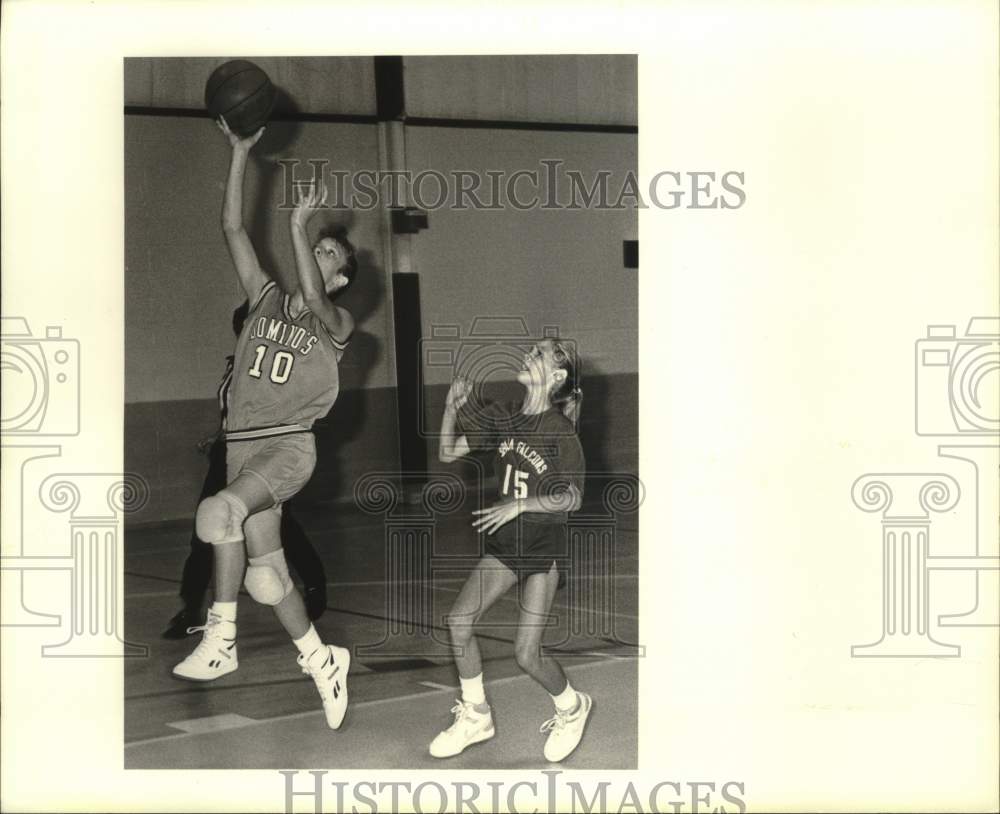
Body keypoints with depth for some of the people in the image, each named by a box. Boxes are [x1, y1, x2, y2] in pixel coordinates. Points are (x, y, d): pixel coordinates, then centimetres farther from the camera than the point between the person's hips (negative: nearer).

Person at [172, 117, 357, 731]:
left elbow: (313, 301, -24)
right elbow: (233, 227, 7)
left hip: (290, 446, -6)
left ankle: (221, 637, -27)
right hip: (243, 444, 6)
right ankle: (322, 661, 25)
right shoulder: (268, 299, 13)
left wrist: (299, 225, -25)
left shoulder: (337, 324, 0)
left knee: (222, 511, -34)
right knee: (265, 572, 8)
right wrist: (241, 152, 2)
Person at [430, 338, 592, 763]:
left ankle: (571, 707, 21)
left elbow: (572, 497, -17)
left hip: (543, 541, -5)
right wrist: (453, 406, -9)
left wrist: (520, 505, -27)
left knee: (526, 654, -9)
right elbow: (448, 453, 5)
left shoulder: (560, 430, -14)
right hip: (504, 540, 6)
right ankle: (476, 716, 9)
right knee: (459, 620, -9)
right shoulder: (503, 417, 2)